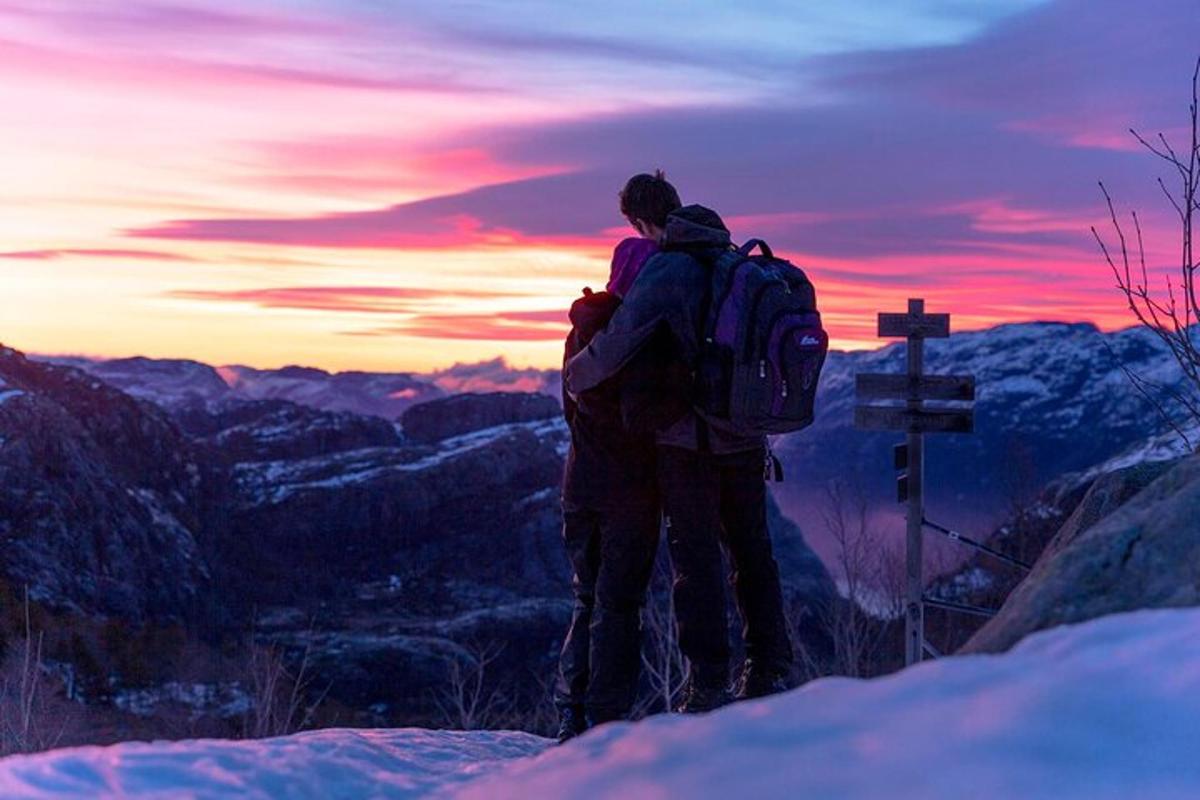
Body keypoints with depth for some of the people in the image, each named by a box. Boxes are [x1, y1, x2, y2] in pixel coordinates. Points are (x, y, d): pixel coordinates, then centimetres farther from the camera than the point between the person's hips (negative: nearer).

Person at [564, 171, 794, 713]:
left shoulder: (666, 269, -15)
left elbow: (617, 344, -20)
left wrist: (574, 377, -4)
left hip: (688, 438, -7)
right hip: (747, 436, 7)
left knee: (697, 557, -1)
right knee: (752, 550, 17)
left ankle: (710, 686, 0)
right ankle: (772, 670, 24)